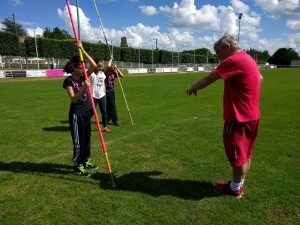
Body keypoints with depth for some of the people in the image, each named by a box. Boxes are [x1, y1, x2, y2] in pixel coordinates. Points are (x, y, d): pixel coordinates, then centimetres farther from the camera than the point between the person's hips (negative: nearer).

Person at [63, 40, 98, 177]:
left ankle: (85, 161, 32)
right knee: (78, 140, 1)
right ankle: (77, 166, 16)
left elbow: (93, 65, -11)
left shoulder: (84, 77, 3)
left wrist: (82, 50, -16)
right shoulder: (69, 80, -12)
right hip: (76, 114, -6)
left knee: (87, 138, 15)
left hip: (86, 112, 6)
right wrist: (84, 87, -36)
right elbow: (74, 99, -22)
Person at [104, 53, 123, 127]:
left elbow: (121, 75, -3)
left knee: (112, 106, 4)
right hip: (105, 91, -3)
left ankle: (115, 120, 9)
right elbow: (108, 66, -25)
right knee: (106, 106, 8)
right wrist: (111, 59, -11)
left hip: (111, 91, 3)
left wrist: (116, 68, -6)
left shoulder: (114, 74, 4)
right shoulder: (105, 73, -9)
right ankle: (107, 119, 22)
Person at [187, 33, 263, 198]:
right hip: (251, 115, 10)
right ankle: (238, 184, 31)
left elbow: (208, 79, -15)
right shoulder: (247, 59, 12)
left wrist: (193, 88, -1)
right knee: (245, 153, 17)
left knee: (238, 154, 4)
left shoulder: (233, 60, -18)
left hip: (239, 118, -10)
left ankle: (235, 188, 20)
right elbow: (260, 78, 31)